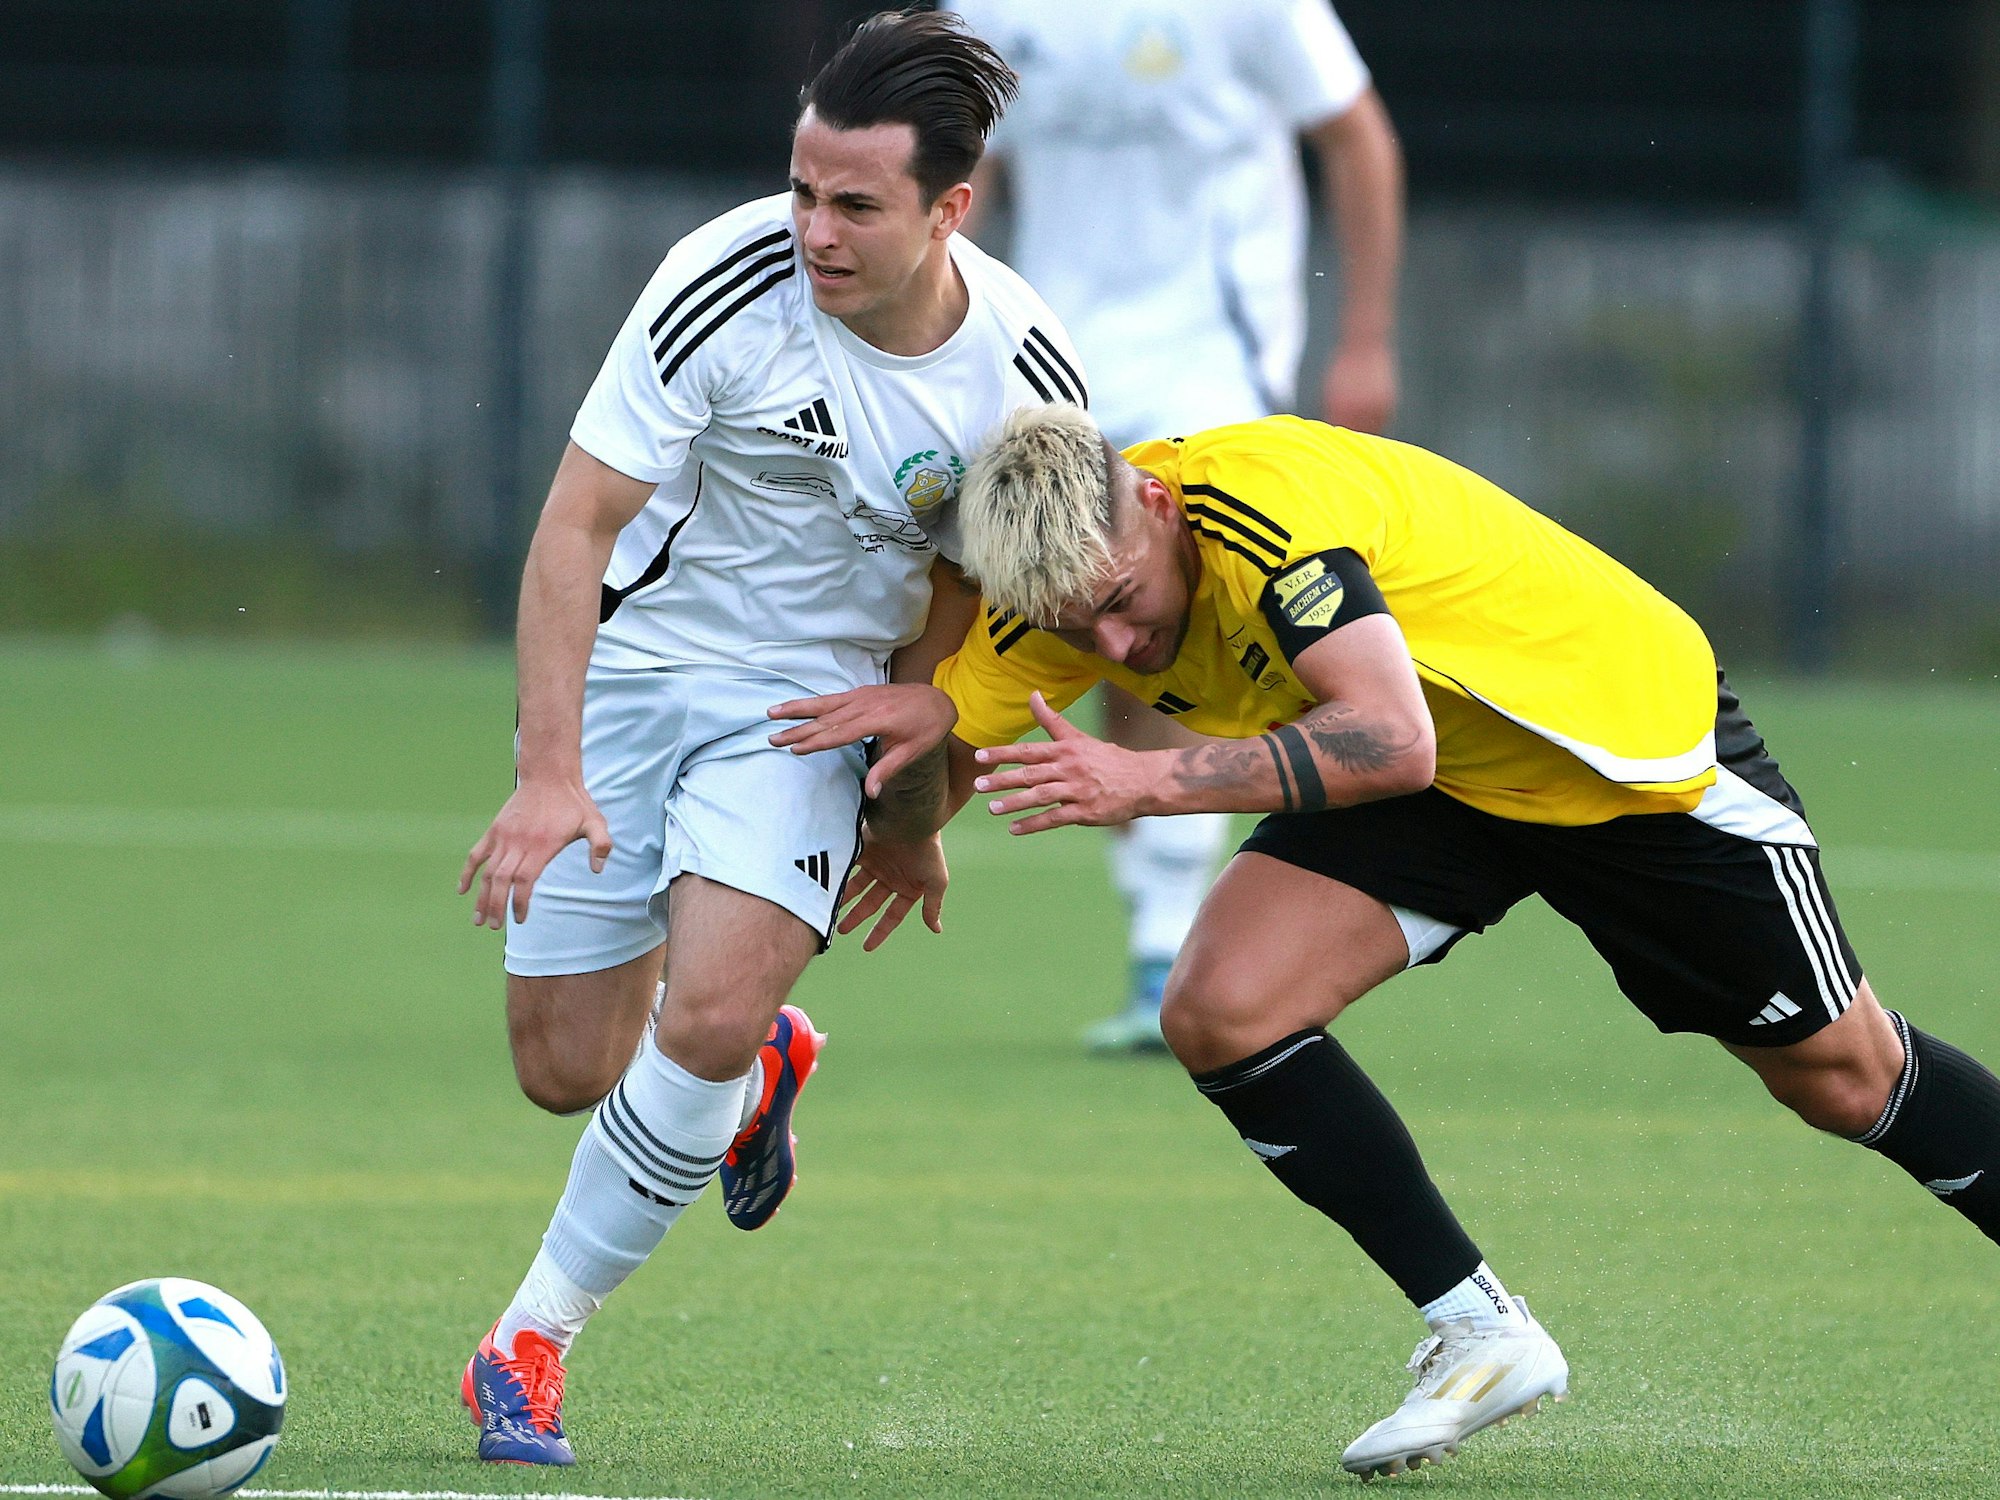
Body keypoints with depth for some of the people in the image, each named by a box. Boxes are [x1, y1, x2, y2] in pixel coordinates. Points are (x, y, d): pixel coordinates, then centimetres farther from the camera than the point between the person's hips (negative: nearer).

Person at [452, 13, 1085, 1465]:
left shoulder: (1028, 378, -14)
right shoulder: (728, 283, -22)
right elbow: (574, 529, -18)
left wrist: (918, 786, 7)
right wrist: (550, 773, -24)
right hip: (628, 665, 0)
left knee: (707, 1020, -22)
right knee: (568, 1068, 1)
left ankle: (531, 1342, -4)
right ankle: (759, 1069, 38)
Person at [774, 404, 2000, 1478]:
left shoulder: (1263, 502, -37)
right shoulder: (1070, 577, -16)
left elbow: (1394, 740, -46)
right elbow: (942, 752, -2)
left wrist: (1150, 783, -49)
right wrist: (920, 713, -23)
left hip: (1635, 743, -6)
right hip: (1445, 792, 6)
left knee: (1843, 1077, 5)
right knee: (1223, 1014, -16)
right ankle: (1482, 1336, -4)